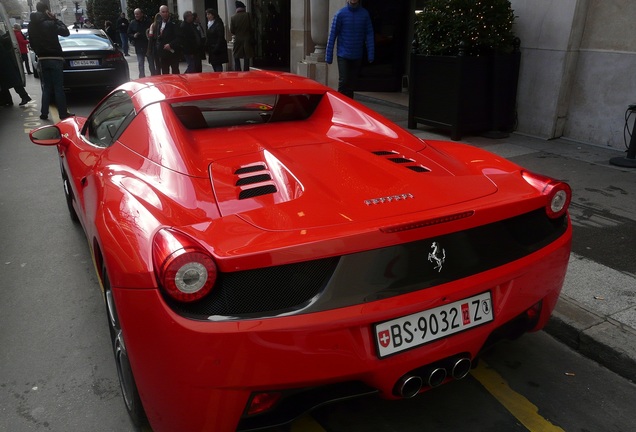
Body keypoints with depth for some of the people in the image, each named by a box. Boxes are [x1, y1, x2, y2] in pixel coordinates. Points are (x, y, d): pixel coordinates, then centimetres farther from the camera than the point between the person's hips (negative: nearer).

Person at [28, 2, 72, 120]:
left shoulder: (31, 25, 6)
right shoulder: (50, 24, -14)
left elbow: (32, 43, 11)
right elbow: (66, 32, -6)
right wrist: (55, 19, -1)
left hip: (42, 59, 5)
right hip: (55, 58, -5)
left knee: (46, 88, 12)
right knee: (58, 88, -2)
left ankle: (44, 113, 10)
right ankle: (63, 113, -1)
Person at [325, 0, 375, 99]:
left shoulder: (365, 14, 0)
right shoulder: (340, 14, -5)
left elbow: (369, 34, 1)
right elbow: (333, 35, -4)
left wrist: (371, 54, -7)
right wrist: (329, 56, -6)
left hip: (357, 56, 2)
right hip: (343, 55, -2)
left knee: (351, 83, 9)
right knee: (343, 82, -9)